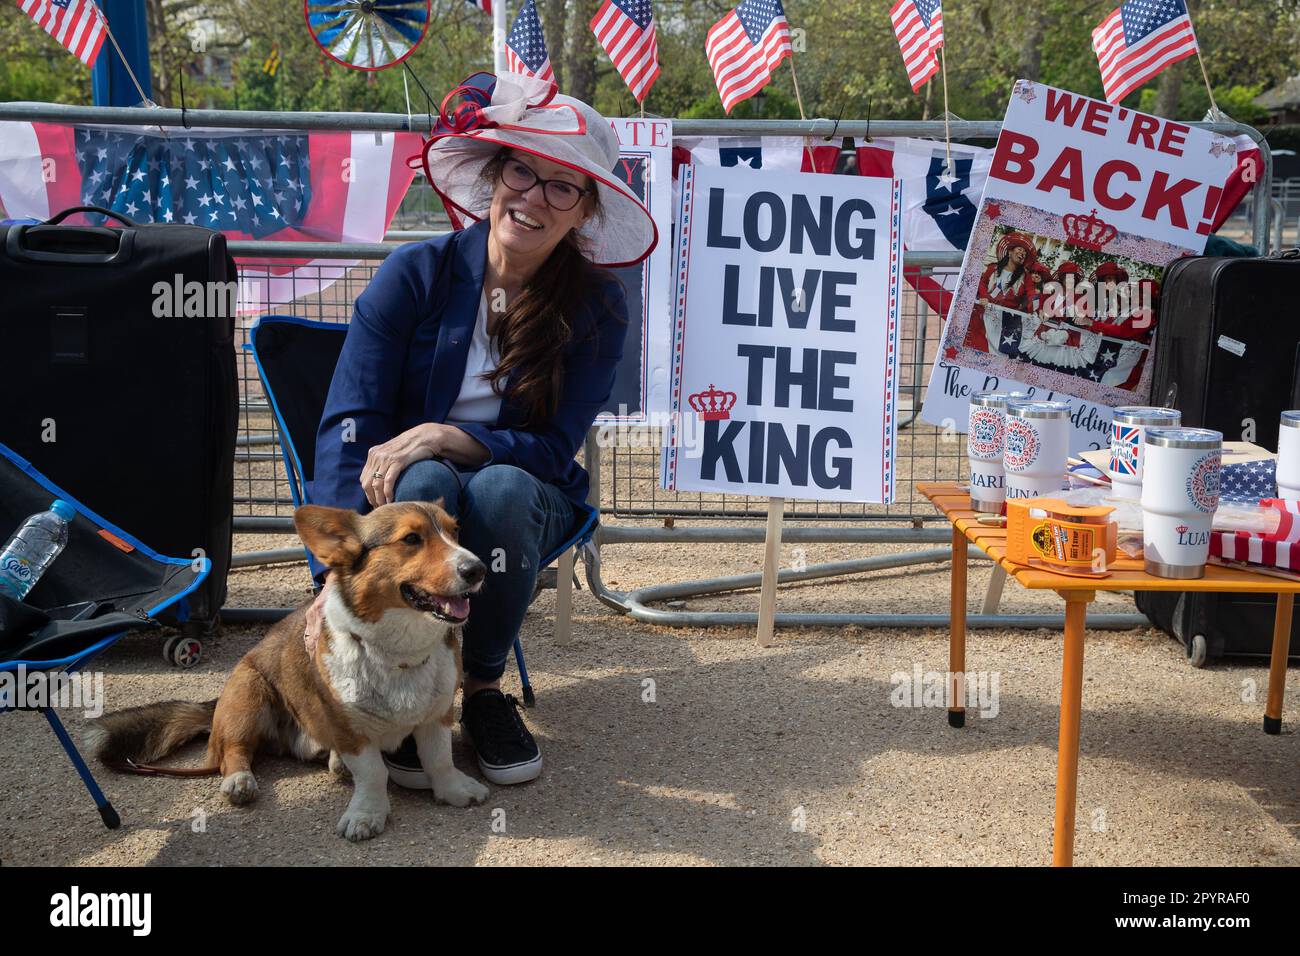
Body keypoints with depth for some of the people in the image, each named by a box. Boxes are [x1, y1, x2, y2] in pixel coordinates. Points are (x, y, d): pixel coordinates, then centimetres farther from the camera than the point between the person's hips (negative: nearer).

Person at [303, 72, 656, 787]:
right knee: (423, 483, -35)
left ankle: (484, 688, -12)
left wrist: (444, 436, -29)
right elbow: (349, 425, -17)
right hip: (404, 495, 0)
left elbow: (556, 449, -12)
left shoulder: (595, 307, -9)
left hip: (525, 496, 1)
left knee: (502, 488, -34)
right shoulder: (416, 273, -12)